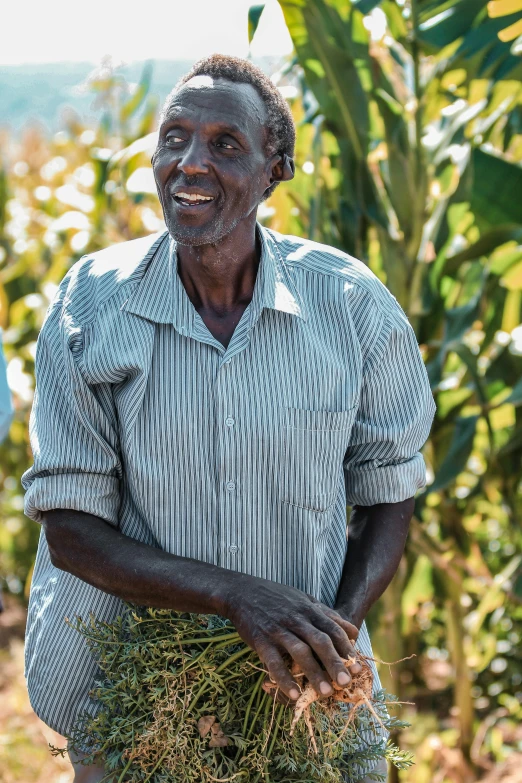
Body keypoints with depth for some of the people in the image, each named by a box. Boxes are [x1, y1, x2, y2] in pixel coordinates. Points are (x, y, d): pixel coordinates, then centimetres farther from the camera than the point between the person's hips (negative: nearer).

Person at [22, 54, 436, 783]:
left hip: (305, 686, 1)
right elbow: (70, 530, -12)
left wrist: (339, 626, -17)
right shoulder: (90, 306, -11)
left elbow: (387, 494, 1)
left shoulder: (351, 304, -10)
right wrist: (236, 594, -25)